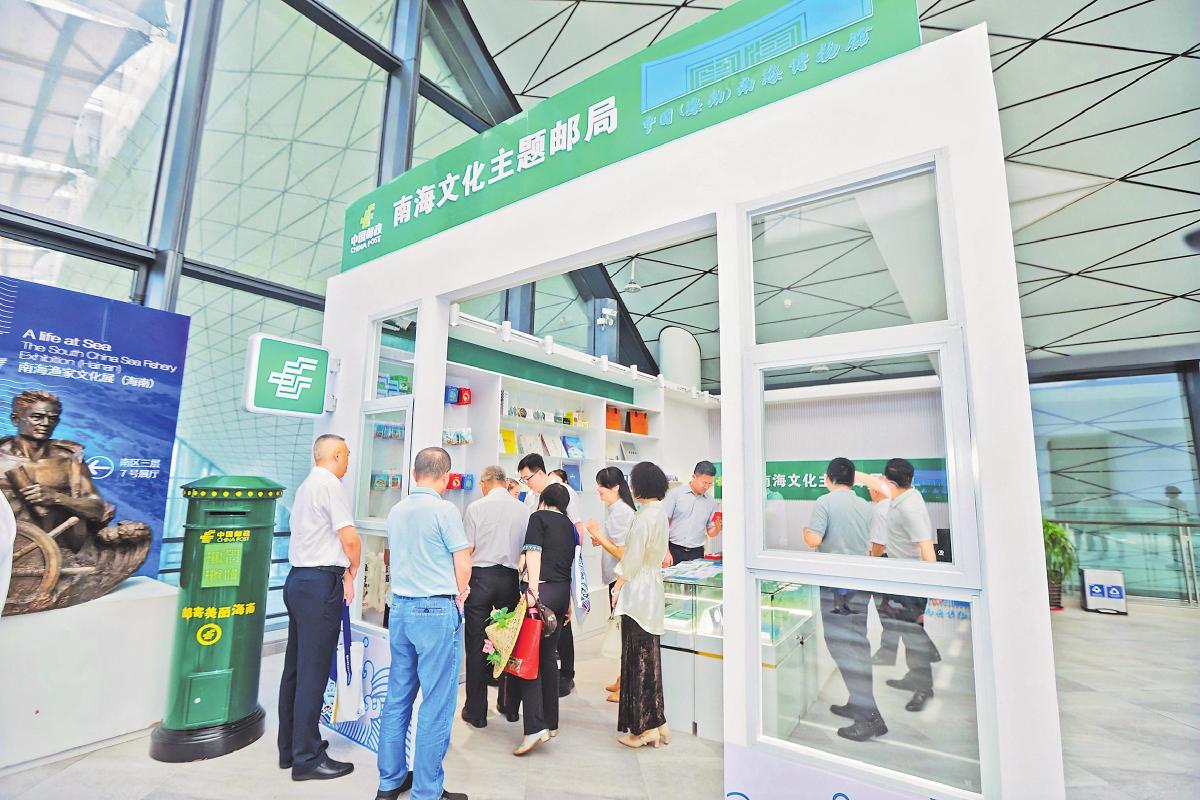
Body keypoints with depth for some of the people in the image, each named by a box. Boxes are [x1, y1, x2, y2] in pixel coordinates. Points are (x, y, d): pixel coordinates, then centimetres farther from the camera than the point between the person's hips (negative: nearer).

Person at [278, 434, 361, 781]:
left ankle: (290, 748, 28)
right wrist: (353, 570, -1)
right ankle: (307, 759, 9)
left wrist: (342, 574, 12)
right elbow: (349, 537, -19)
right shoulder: (330, 484, -13)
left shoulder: (305, 486, 16)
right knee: (314, 673, -1)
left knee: (295, 668, 16)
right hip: (320, 585, -10)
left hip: (298, 580, 10)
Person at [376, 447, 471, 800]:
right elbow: (463, 565, -12)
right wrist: (458, 596, 6)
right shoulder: (445, 510, -14)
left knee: (397, 697, 17)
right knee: (436, 706, 4)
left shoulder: (396, 511, 7)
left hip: (401, 607, 7)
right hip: (437, 611, -7)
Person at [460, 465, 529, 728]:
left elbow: (467, 549, -4)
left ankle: (476, 711, 16)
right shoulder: (522, 509, 1)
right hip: (510, 578, 3)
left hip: (480, 576, -2)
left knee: (476, 645, 8)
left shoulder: (476, 507, -5)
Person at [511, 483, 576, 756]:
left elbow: (534, 553, -10)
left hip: (543, 590, -7)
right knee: (547, 656, 15)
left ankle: (535, 727, -9)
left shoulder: (539, 517, 1)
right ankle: (551, 723, 22)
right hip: (563, 593, 7)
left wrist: (533, 587, -17)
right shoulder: (569, 526, 18)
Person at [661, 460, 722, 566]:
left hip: (697, 554, 3)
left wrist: (718, 528, -9)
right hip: (675, 551, -3)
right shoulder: (675, 493, -4)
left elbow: (711, 533, 13)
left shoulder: (711, 502, 7)